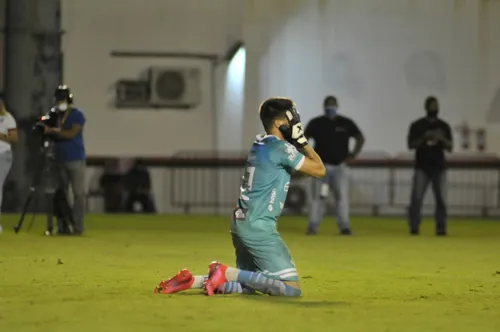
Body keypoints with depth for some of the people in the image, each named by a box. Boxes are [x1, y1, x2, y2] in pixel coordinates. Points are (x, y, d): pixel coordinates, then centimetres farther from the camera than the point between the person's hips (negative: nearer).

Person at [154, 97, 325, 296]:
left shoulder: (259, 144, 14)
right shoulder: (281, 148, -11)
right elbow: (319, 170, -7)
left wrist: (299, 143, 16)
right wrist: (303, 141, 2)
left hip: (241, 224, 9)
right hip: (259, 228, -9)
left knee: (246, 286, 22)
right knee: (292, 289, -12)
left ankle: (193, 281, 5)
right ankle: (226, 273, -15)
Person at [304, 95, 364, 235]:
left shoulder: (346, 123, 4)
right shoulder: (316, 123, 3)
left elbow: (360, 138, 11)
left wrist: (352, 155, 1)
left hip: (340, 166, 0)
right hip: (321, 166, 0)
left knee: (342, 196, -8)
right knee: (318, 197, -3)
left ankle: (344, 227, -6)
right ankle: (313, 227, -2)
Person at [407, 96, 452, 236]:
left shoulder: (444, 126, 8)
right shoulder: (417, 125, 2)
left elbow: (450, 147, 5)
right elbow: (410, 145, -2)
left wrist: (442, 139, -15)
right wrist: (424, 138, -18)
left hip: (439, 167, 2)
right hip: (422, 167, -2)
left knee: (440, 198, -3)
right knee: (416, 198, -9)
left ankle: (441, 228, -1)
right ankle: (414, 227, -6)